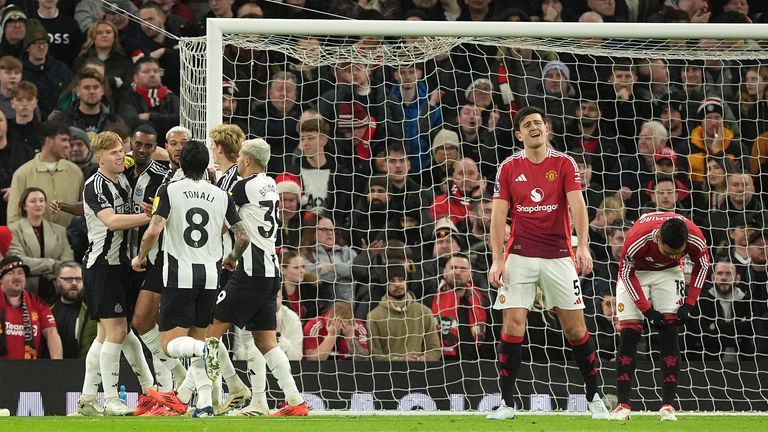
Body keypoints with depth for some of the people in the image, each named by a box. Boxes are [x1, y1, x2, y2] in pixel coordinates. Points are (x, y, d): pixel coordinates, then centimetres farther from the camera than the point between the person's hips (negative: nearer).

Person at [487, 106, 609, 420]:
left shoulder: (564, 164, 0)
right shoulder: (508, 168, 3)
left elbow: (577, 205, -11)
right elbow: (498, 215, 0)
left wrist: (583, 247, -25)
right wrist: (497, 260, -9)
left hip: (559, 255, 0)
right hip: (520, 255, 0)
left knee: (575, 328, 2)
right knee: (513, 324, -9)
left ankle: (593, 397, 16)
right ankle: (507, 402, -2)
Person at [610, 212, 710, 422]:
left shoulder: (695, 239, -31)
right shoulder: (638, 238, -38)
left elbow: (702, 265, -7)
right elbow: (626, 272, -20)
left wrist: (689, 303, -12)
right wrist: (647, 311, -21)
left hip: (668, 273, 2)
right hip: (635, 272, -2)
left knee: (669, 332, -12)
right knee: (629, 334, -11)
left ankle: (667, 405, -12)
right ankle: (623, 404, -7)